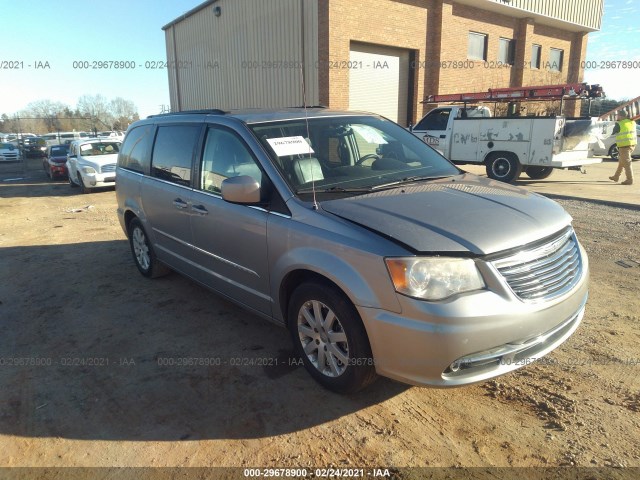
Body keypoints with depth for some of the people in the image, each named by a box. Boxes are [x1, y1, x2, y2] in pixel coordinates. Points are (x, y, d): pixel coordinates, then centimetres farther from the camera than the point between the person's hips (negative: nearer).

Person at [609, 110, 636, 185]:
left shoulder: (619, 124, -13)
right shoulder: (632, 122, 6)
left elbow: (614, 132, 2)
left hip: (624, 146, -8)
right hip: (632, 144, 8)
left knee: (626, 163, -4)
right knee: (621, 161, 20)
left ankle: (630, 180, -3)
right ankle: (616, 177, 31)